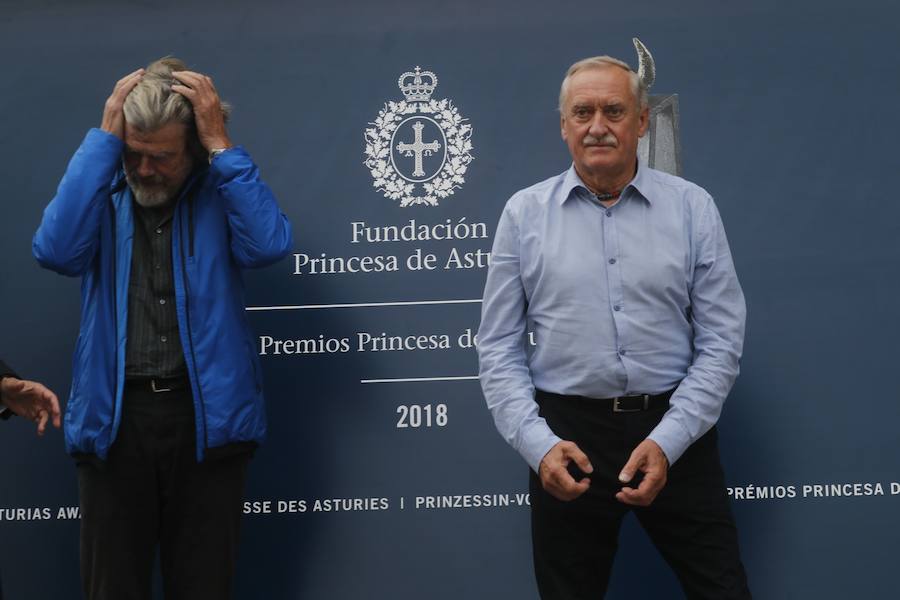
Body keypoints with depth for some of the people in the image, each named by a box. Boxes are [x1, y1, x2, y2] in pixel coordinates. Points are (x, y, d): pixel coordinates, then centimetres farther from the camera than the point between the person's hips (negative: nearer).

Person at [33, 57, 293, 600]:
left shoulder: (222, 192, 3)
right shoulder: (102, 193, 7)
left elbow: (269, 245, -17)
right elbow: (57, 250, -14)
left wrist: (221, 143, -14)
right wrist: (104, 140, -12)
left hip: (206, 415, -1)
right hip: (114, 415, 1)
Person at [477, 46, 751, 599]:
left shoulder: (693, 207, 1)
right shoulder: (524, 213, 2)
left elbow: (721, 340, -2)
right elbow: (499, 346, 2)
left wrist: (665, 443, -12)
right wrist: (537, 444, -11)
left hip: (675, 433, 0)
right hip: (568, 434, 0)